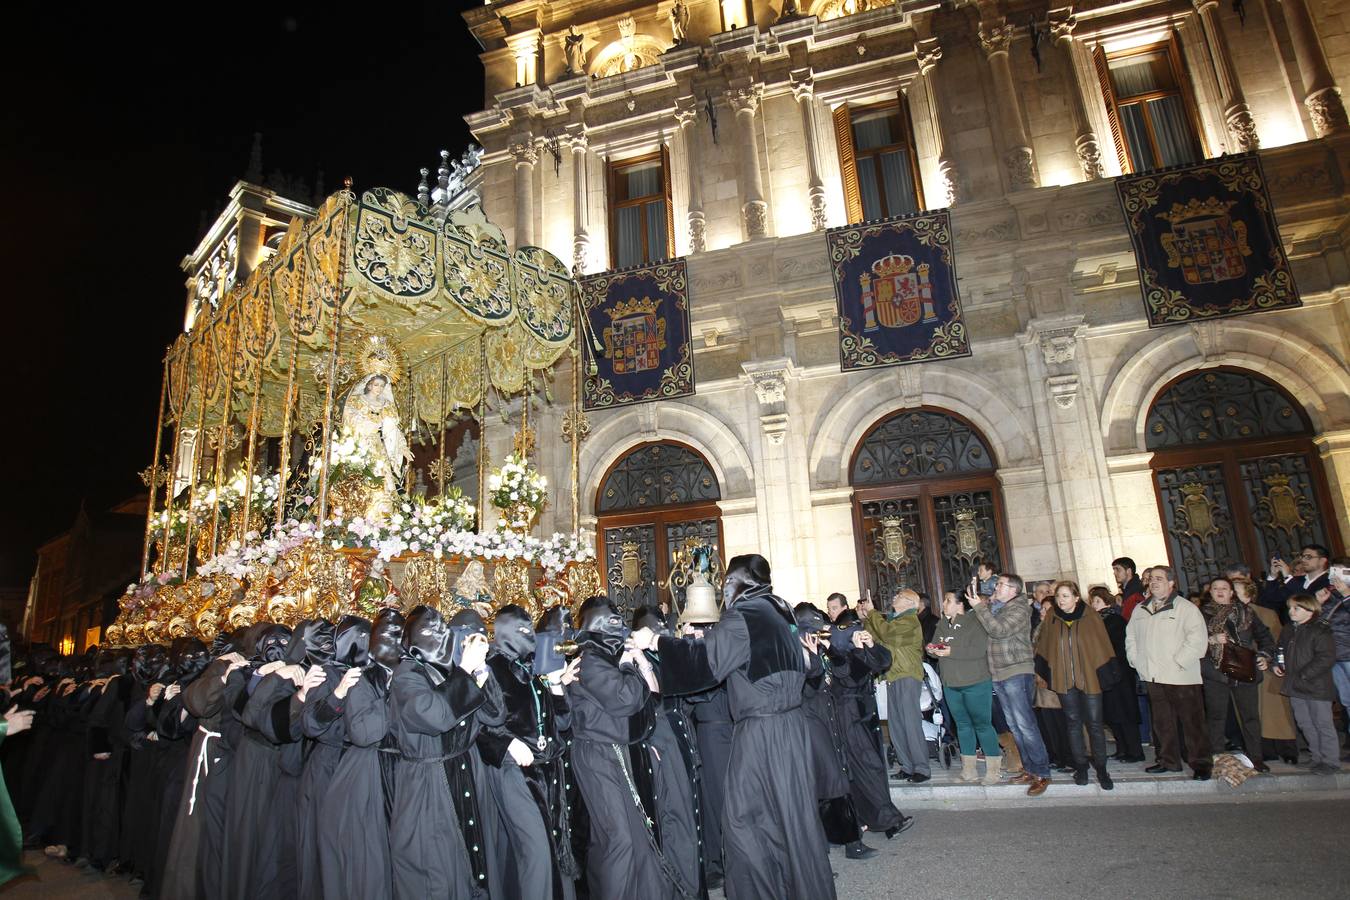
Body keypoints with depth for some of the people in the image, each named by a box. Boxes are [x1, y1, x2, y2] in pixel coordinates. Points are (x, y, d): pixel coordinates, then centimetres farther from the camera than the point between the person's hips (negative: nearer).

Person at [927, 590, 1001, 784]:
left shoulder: (974, 622, -12)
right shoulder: (942, 625, 11)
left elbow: (979, 650, -22)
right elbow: (935, 644, 17)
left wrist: (951, 651, -23)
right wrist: (932, 649, -5)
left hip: (975, 683, -7)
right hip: (951, 683, 7)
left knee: (982, 724, -1)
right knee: (963, 724, 12)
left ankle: (993, 769, 10)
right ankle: (969, 769, 20)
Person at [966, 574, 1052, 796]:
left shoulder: (1019, 609, -9)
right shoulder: (994, 608, 16)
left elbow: (998, 630, -20)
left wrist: (979, 607, -17)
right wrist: (981, 605, 6)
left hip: (1017, 673, -8)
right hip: (998, 674, 8)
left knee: (1025, 724, -8)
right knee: (1014, 725, 11)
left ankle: (1042, 773, -1)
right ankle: (1030, 769, 19)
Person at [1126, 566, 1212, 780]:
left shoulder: (1186, 608, -6)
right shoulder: (1140, 610, 14)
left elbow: (1198, 639, -15)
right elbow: (1131, 637, 22)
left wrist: (1177, 662, -16)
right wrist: (1136, 660, 10)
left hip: (1182, 677, -6)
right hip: (1153, 677, 6)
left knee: (1192, 722, 0)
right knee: (1162, 722, 13)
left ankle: (1201, 764, 12)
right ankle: (1168, 760, 24)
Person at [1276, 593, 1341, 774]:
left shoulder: (1321, 631, -13)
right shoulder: (1288, 630, 11)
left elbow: (1326, 658, -19)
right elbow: (1281, 650, 25)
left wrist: (1304, 675, -20)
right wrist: (1277, 664, 7)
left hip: (1316, 687, -7)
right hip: (1295, 687, 7)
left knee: (1323, 724, 1)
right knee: (1305, 724, 14)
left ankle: (1330, 761, 12)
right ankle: (1317, 757, 25)